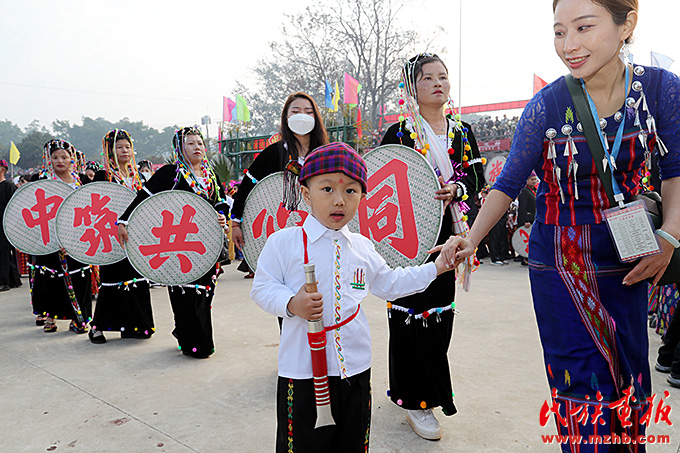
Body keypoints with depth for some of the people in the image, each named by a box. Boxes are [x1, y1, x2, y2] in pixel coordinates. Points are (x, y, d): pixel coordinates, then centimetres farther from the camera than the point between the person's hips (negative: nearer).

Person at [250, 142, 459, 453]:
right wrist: (291, 304, -24)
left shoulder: (363, 247, 7)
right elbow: (262, 289, -5)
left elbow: (389, 284, 19)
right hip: (302, 370, -4)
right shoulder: (283, 242, -7)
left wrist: (435, 267, 17)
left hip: (355, 369, 5)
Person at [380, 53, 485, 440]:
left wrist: (455, 188, -16)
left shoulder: (463, 132, 11)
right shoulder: (399, 133, -1)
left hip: (448, 234, 5)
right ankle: (416, 401, 10)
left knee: (441, 310, 10)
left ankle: (410, 389, 29)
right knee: (415, 312, -3)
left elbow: (476, 177, 3)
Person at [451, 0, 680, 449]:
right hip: (557, 261, -2)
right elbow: (508, 184, -8)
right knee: (581, 377, 2)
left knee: (628, 371, 14)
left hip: (624, 259, 3)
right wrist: (471, 239, -21)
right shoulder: (547, 105, -14)